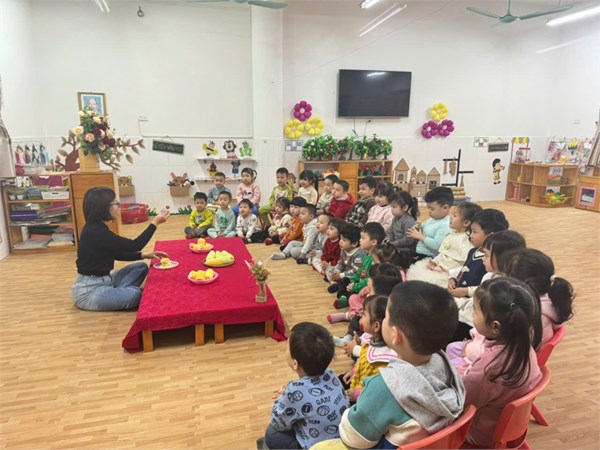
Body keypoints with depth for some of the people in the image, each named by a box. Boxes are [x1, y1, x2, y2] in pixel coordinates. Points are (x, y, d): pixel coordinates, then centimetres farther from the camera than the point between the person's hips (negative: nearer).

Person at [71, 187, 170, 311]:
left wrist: (144, 255, 5)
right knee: (135, 294, -30)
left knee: (141, 267, 9)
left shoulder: (97, 228, 7)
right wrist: (155, 222, -15)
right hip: (89, 290, -10)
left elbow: (117, 254, 15)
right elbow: (134, 245, -21)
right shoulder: (95, 232, -24)